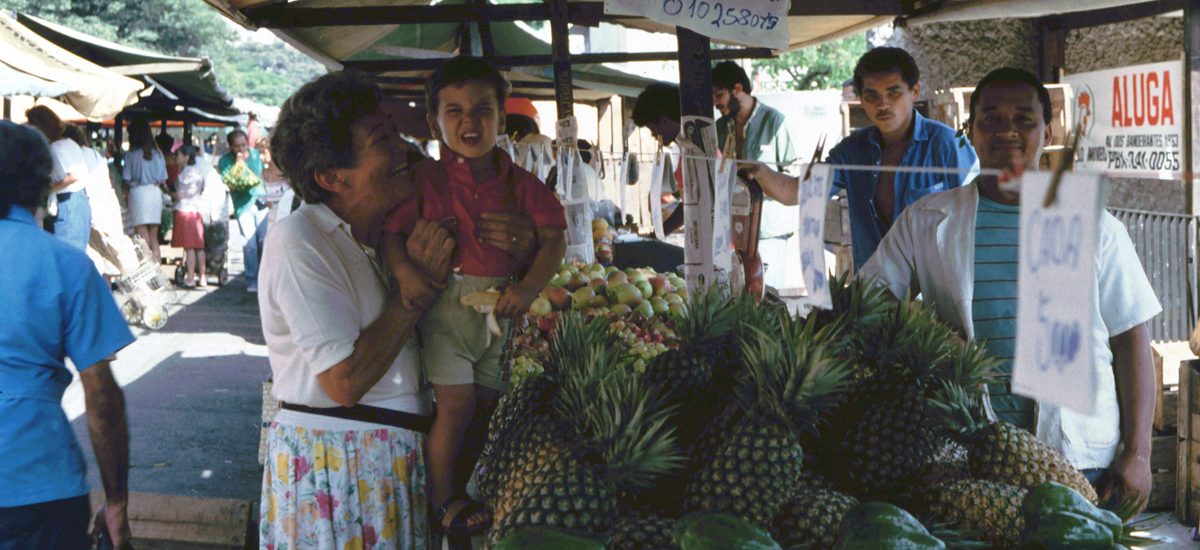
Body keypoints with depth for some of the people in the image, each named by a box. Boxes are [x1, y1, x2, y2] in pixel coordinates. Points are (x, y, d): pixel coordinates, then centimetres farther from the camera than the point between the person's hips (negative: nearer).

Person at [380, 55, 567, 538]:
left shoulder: (521, 185, 2)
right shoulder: (424, 179, -5)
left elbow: (553, 239, -1)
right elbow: (389, 230, -7)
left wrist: (529, 287, -16)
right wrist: (404, 271, -25)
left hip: (502, 308, 4)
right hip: (445, 303, -4)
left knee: (490, 404, 12)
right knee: (456, 403, -6)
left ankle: (468, 489, 32)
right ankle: (441, 501, 12)